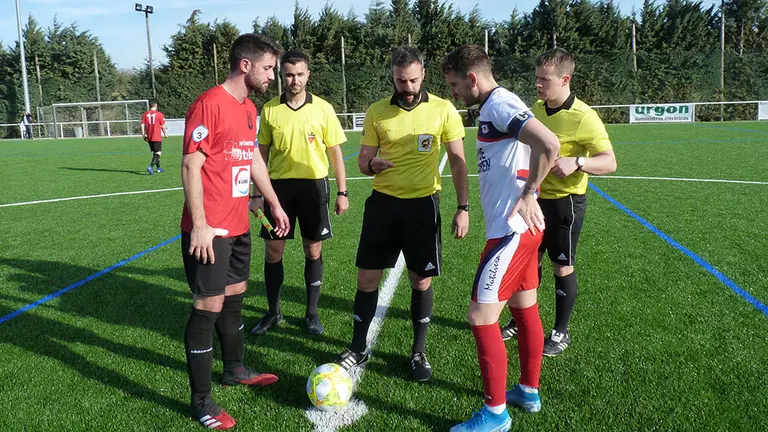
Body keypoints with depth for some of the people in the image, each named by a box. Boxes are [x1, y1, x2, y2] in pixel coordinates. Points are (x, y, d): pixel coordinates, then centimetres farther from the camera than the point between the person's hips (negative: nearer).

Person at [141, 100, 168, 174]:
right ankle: (150, 167, -21)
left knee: (154, 152, 18)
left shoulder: (145, 114, 3)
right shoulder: (159, 114, -9)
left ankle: (158, 168, 27)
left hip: (149, 137, 6)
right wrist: (165, 134, 9)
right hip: (157, 137, -5)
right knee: (158, 152, -2)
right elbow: (163, 126, -6)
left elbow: (142, 125, 0)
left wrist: (144, 135, 7)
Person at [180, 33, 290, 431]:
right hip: (209, 230, -9)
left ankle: (234, 369, 38)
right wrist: (199, 226, -21)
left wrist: (274, 203, 23)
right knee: (208, 307, -2)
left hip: (238, 226, 9)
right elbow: (190, 166, -18)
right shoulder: (209, 104, -16)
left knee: (234, 296, 19)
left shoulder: (249, 109, 12)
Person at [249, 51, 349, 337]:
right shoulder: (269, 109, 2)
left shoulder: (323, 109, -2)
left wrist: (342, 192, -2)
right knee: (272, 252, 5)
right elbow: (262, 153, 8)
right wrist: (257, 193, 6)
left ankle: (312, 313, 22)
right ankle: (273, 313, 23)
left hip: (313, 185, -1)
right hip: (279, 185, 2)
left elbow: (335, 152, 2)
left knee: (313, 251, 6)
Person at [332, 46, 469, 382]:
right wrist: (371, 164, -17)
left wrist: (463, 207, -4)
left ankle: (419, 352, 25)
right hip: (383, 202, 2)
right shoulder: (377, 112, 2)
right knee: (367, 278, 5)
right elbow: (362, 160, 7)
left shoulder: (443, 110, -3)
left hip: (423, 204, -1)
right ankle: (357, 349, 23)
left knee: (421, 281, 6)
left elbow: (458, 161, 1)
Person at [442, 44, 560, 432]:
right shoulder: (495, 106, 14)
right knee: (525, 309, 19)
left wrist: (528, 195, -20)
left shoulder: (499, 105, -16)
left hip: (512, 229, -11)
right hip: (521, 227, 11)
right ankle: (529, 391, 35)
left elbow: (549, 144, -28)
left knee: (481, 315, -6)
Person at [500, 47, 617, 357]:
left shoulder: (583, 117, -18)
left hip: (565, 201, -6)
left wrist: (577, 162, -36)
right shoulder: (537, 108, 4)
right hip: (535, 197, 6)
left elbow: (609, 162, -20)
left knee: (563, 266, 5)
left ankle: (561, 332, 22)